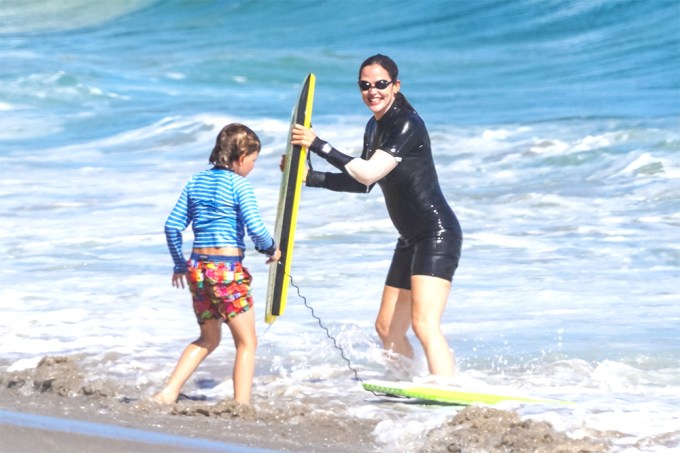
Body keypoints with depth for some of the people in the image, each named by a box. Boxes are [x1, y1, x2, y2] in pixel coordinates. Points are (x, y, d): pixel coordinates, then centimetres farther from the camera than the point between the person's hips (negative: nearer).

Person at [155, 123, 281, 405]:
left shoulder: (196, 181, 10)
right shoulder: (238, 184, -8)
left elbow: (173, 226, 10)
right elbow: (255, 227, -17)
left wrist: (179, 263, 21)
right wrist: (270, 249, 3)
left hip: (198, 268, 6)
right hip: (228, 269, -6)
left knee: (208, 339, 22)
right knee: (247, 342, 6)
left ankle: (168, 393, 11)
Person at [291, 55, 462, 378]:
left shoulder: (408, 124, -16)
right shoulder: (375, 128, 11)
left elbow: (370, 172, -25)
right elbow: (362, 183, 21)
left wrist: (318, 145, -22)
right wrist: (310, 177, 13)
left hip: (438, 235, -10)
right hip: (411, 241, 10)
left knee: (425, 324, -23)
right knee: (387, 328, 14)